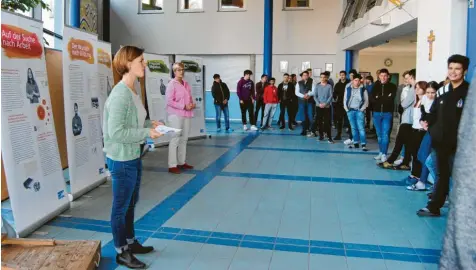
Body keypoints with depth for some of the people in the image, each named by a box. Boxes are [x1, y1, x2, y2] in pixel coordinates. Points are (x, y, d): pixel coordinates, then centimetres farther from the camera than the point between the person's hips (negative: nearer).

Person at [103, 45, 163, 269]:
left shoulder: (132, 91, 6)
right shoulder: (120, 95, -23)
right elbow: (115, 132, -26)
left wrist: (150, 124, 2)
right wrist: (147, 133, -21)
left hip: (133, 157, 9)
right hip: (122, 160, -9)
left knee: (131, 203, 22)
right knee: (121, 207, 7)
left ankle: (131, 242, 40)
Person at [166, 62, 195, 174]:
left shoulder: (186, 84, 13)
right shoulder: (171, 84, -7)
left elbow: (190, 98, 20)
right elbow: (169, 101, -14)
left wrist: (193, 104, -3)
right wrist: (184, 106, -18)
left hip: (186, 115, 7)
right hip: (175, 115, -7)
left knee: (184, 139, 11)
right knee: (175, 139, -6)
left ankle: (181, 162, 21)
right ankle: (172, 165, -2)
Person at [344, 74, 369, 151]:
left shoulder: (363, 89, 2)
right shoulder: (348, 89, 9)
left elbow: (366, 101, 1)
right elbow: (345, 99, 11)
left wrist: (362, 109, -8)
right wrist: (346, 108, 2)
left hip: (359, 111, -3)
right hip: (350, 110, 3)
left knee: (361, 128, -9)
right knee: (353, 128, 7)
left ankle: (364, 144, -9)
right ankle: (356, 143, 14)